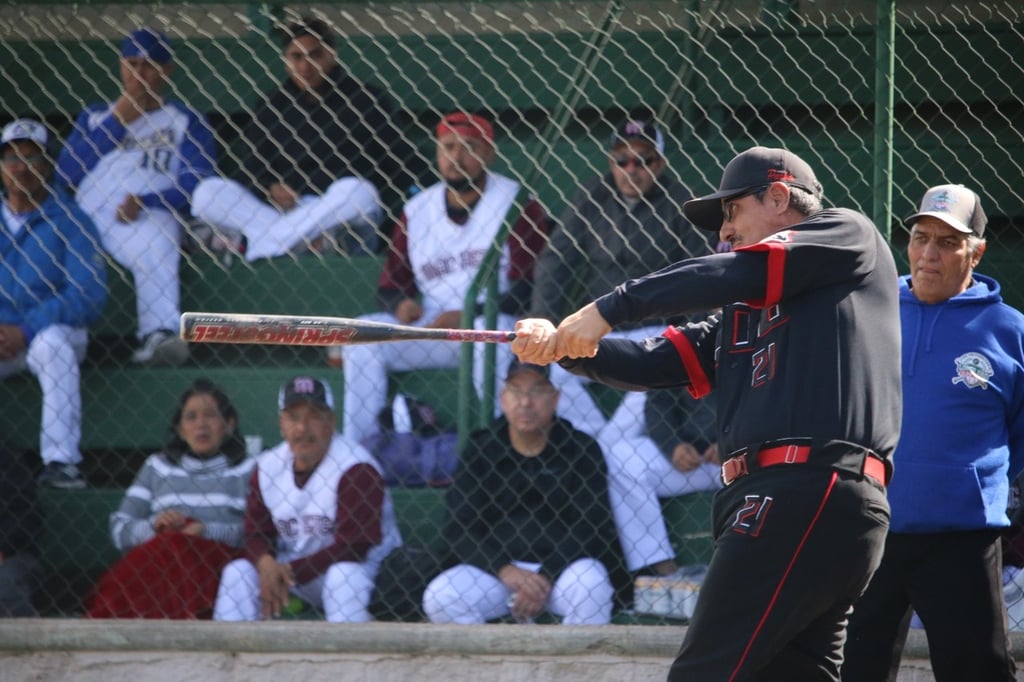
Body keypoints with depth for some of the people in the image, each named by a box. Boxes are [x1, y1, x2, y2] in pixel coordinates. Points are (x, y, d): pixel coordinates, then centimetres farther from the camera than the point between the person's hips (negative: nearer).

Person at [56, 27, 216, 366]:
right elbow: (66, 172, 14)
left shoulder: (186, 121, 22)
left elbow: (198, 180, 4)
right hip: (87, 219, 3)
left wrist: (145, 202, -12)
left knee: (154, 250, -39)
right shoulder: (95, 116, 31)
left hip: (153, 216, -3)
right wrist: (115, 123, 10)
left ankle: (159, 337, -62)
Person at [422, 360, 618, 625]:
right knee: (440, 598, -25)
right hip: (493, 570, 1)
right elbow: (459, 528, -2)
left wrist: (546, 577, -20)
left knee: (591, 585, -34)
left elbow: (594, 528, -7)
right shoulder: (480, 449, 3)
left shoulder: (581, 449, -2)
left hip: (562, 566, -1)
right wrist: (505, 570, -20)